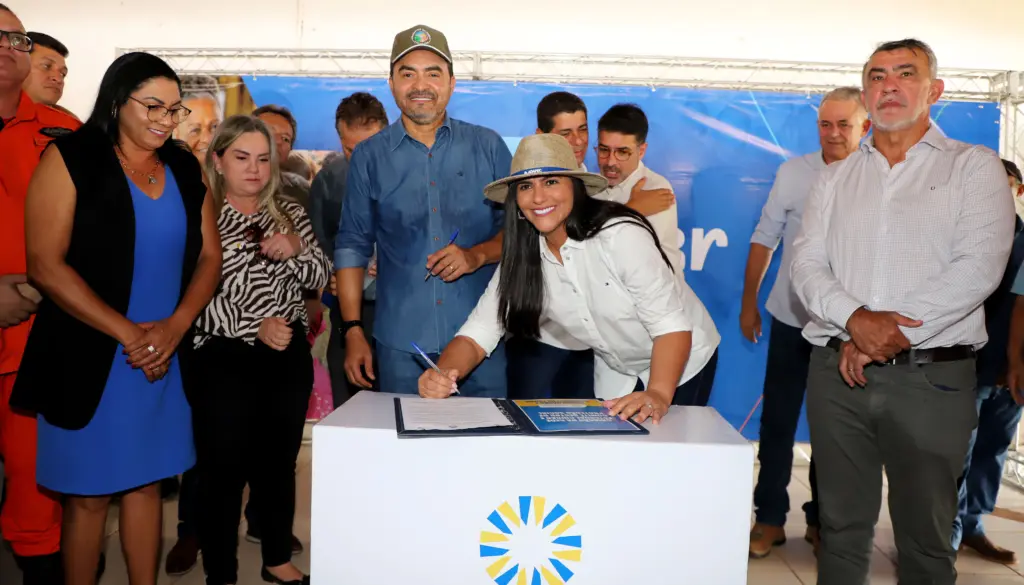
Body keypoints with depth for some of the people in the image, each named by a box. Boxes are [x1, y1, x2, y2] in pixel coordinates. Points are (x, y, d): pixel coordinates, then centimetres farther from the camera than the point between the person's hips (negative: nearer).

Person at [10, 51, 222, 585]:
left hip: (166, 356, 4)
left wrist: (175, 326, -9)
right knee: (89, 494, 6)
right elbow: (45, 265, -12)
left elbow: (209, 255, 7)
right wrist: (128, 333, -16)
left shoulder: (185, 171, 8)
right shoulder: (71, 159, -5)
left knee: (146, 482, 13)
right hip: (88, 357, -4)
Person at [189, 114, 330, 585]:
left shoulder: (289, 214, 9)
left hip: (289, 357, 5)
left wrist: (295, 251, -13)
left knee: (280, 464, 16)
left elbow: (320, 277, 7)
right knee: (224, 471, 4)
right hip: (225, 361, -4)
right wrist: (255, 328, -21)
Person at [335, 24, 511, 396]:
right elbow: (352, 246, 8)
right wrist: (353, 331, 2)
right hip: (402, 344, 0)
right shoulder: (369, 157, 6)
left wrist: (478, 255, -12)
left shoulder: (488, 147, 4)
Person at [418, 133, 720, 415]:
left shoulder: (621, 236, -28)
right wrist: (444, 373, -37)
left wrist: (658, 395, -45)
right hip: (616, 378, 4)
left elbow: (672, 325, -29)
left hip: (682, 364, -4)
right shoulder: (521, 259, -12)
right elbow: (477, 335, -16)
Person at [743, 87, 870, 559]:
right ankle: (769, 519, 20)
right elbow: (764, 239, 4)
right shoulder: (793, 172, -2)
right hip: (792, 320, 1)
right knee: (778, 422, 7)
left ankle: (822, 520, 28)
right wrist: (749, 302, 6)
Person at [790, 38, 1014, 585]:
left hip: (932, 376, -2)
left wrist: (892, 333, -15)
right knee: (841, 525, 11)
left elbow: (978, 268, -9)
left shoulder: (975, 167, 4)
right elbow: (807, 265, 2)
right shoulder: (835, 179, 13)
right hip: (838, 373, 3)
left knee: (925, 534, 7)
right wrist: (856, 320, -16)